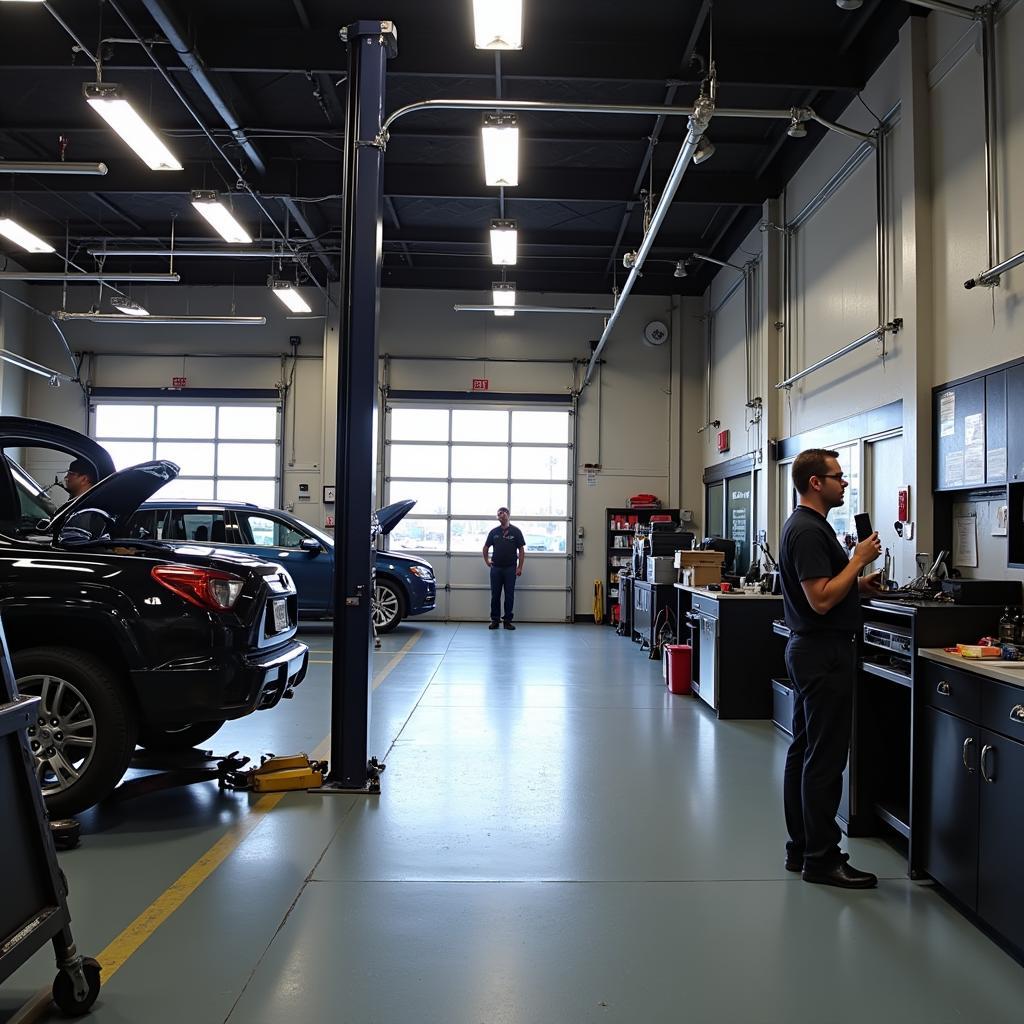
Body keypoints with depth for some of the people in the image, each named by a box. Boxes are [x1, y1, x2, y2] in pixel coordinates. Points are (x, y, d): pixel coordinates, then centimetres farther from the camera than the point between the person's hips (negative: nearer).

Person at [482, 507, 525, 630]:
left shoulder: (516, 531, -1)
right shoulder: (494, 532, 7)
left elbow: (521, 550, -1)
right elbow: (486, 547, 19)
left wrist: (520, 567, -6)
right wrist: (486, 560, 9)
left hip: (510, 569, -2)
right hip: (496, 568, 2)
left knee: (509, 596, 1)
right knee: (495, 595, 4)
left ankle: (507, 621, 9)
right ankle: (494, 620, 11)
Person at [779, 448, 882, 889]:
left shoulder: (806, 526, 15)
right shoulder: (808, 531, -18)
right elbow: (821, 600, -24)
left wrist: (859, 584, 10)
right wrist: (859, 558, -16)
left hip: (810, 650, 11)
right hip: (824, 653, -11)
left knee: (804, 751, 13)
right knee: (825, 758, -5)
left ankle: (801, 848, 20)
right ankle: (821, 859, 3)